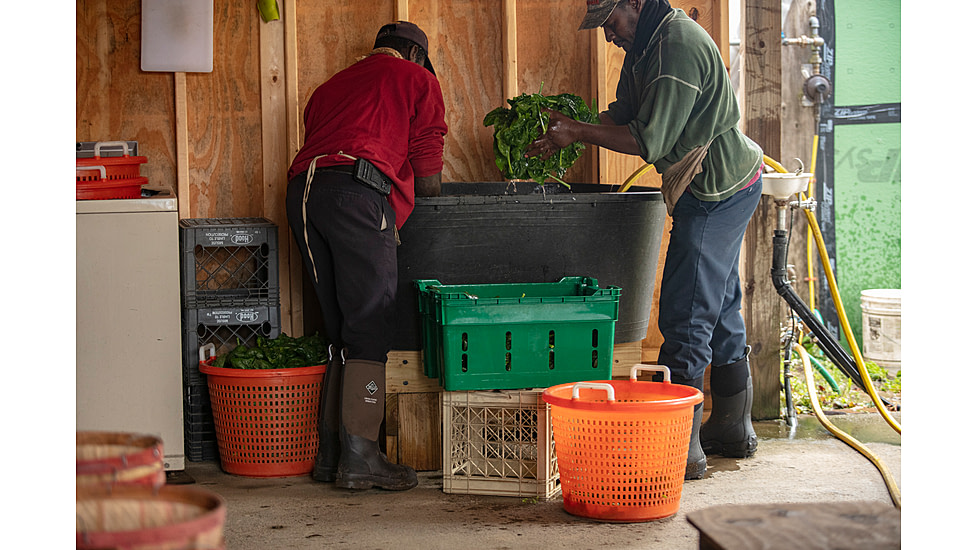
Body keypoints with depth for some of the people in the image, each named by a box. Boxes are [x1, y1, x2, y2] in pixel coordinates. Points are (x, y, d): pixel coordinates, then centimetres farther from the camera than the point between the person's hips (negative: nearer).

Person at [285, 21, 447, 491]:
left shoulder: (332, 85, 35)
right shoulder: (418, 80, 19)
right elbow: (427, 170, 14)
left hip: (302, 191, 6)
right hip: (358, 190, -6)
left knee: (339, 329, 12)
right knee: (370, 327, -5)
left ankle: (329, 453, 10)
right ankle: (359, 457, -11)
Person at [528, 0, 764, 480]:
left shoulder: (679, 46, -22)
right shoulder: (643, 45, 10)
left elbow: (649, 140, -24)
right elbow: (622, 116, 14)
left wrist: (578, 133, -17)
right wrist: (570, 128, -2)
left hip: (719, 189, -11)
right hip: (727, 187, 11)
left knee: (686, 314, -12)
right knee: (720, 307, 17)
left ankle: (682, 448, -10)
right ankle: (733, 427, 28)